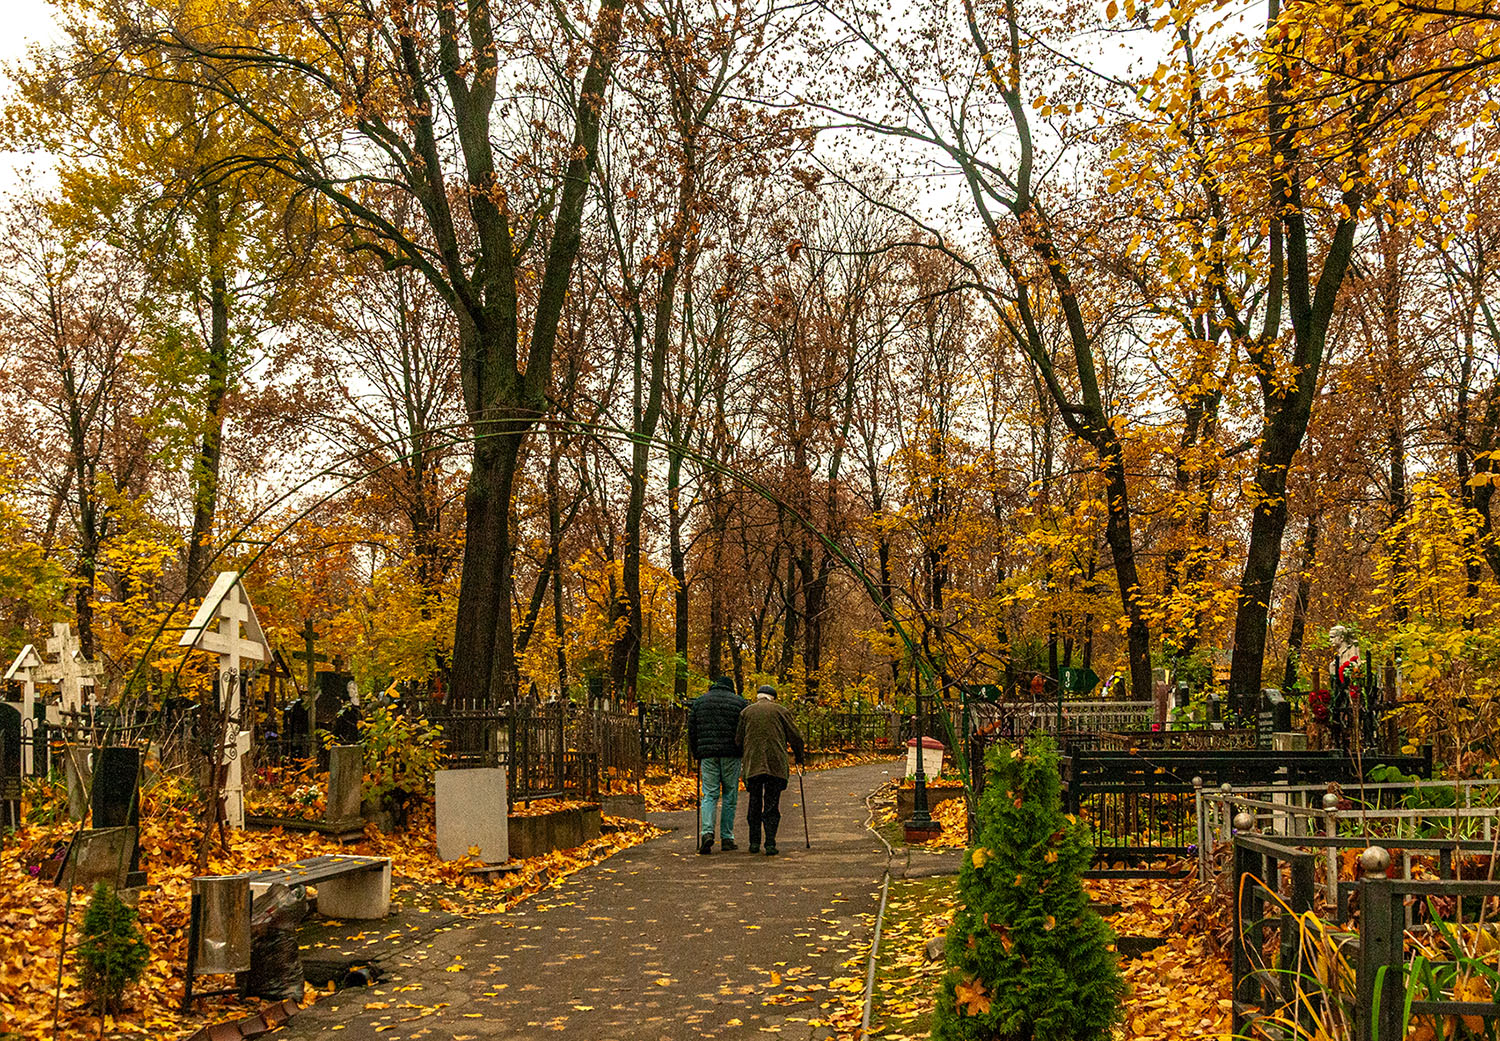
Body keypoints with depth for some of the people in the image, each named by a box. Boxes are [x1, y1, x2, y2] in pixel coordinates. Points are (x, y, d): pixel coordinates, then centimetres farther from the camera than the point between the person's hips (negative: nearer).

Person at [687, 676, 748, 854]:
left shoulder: (699, 702, 12)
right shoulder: (739, 702, 6)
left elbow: (692, 731, 11)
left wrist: (696, 754, 18)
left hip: (707, 754, 1)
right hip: (731, 754, -1)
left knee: (709, 794, 3)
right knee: (729, 796, 6)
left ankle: (707, 832, -16)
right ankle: (727, 838, 7)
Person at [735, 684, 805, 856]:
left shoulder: (746, 712, 10)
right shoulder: (781, 711, 6)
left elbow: (738, 740, 8)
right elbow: (795, 737, 5)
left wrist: (741, 758, 23)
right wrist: (799, 758, 18)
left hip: (752, 764, 1)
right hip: (776, 764, -1)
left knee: (755, 804, 12)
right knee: (772, 805, 2)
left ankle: (754, 843, 12)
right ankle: (770, 844, -6)